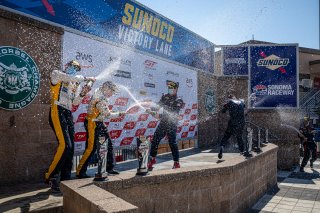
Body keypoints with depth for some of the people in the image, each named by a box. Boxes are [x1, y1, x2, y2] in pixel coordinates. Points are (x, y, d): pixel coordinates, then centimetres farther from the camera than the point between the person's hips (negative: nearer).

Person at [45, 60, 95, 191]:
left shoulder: (76, 84, 25)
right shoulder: (56, 74, 10)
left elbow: (75, 102, 18)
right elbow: (69, 78, -11)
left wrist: (82, 94, 2)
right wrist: (85, 78, -3)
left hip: (68, 113, 7)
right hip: (57, 111, -6)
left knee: (70, 147, 0)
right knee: (65, 145, -20)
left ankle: (65, 179, 7)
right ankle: (51, 176, -7)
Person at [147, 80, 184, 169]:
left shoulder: (178, 101, -8)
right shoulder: (164, 97, 10)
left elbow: (173, 114, -19)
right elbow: (159, 107, 10)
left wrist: (160, 115, -28)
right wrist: (151, 110, -10)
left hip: (172, 125, -5)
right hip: (163, 123, 5)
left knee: (172, 143, -3)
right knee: (155, 140, 4)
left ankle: (176, 163, 11)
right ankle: (152, 159, 21)